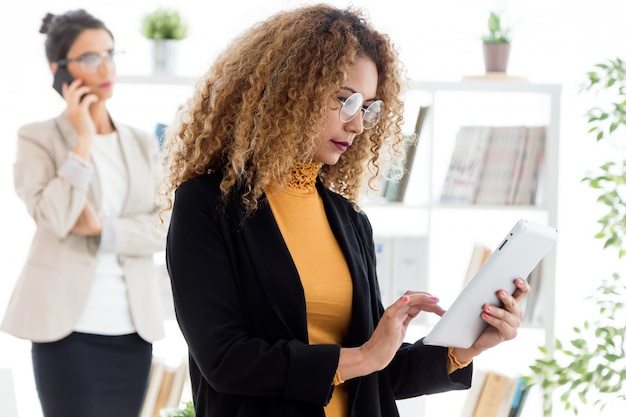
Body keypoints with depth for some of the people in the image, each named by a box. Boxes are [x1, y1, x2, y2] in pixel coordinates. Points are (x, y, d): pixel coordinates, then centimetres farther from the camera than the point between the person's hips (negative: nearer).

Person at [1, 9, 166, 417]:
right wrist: (83, 139, -13)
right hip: (68, 325, -4)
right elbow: (55, 219, -16)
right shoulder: (38, 138, -1)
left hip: (132, 327, 5)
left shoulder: (142, 144, 12)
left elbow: (164, 229, 3)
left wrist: (104, 230, -12)